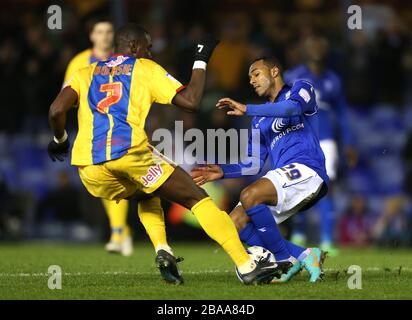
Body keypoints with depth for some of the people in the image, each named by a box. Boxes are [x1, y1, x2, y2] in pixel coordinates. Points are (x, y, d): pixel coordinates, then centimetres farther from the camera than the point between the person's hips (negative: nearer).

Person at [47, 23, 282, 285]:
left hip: (90, 171, 4)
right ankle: (246, 266, -7)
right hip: (130, 151, -4)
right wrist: (201, 62, 22)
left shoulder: (86, 74, 26)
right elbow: (190, 102, 8)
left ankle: (163, 251, 11)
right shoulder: (145, 68, 17)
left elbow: (56, 111, 9)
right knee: (197, 198, 5)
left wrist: (60, 140, 28)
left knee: (147, 192, 35)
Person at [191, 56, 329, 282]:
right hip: (283, 180, 9)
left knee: (249, 196, -31)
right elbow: (254, 165, 24)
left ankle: (287, 259, -21)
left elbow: (293, 107, -17)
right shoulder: (260, 121, 28)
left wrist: (247, 110, -21)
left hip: (306, 170, -8)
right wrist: (222, 171, 8)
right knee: (235, 224, -4)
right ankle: (304, 256, -8)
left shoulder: (299, 90, 8)